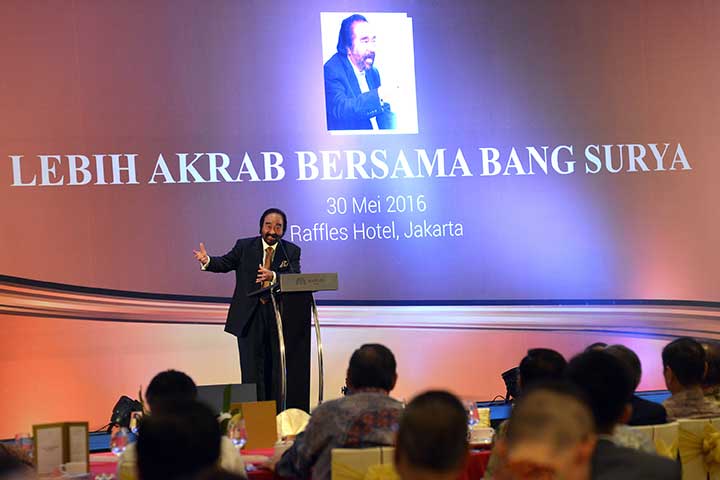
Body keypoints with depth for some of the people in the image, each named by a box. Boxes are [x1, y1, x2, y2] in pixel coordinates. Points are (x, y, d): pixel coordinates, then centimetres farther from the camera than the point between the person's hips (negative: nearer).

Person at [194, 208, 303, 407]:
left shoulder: (292, 251, 3)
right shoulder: (244, 246, 5)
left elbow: (295, 277, -12)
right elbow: (226, 262, -1)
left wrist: (273, 276, -31)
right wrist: (208, 261, -23)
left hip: (279, 318, 1)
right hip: (250, 318, -1)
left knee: (278, 371, 6)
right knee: (252, 372, -1)